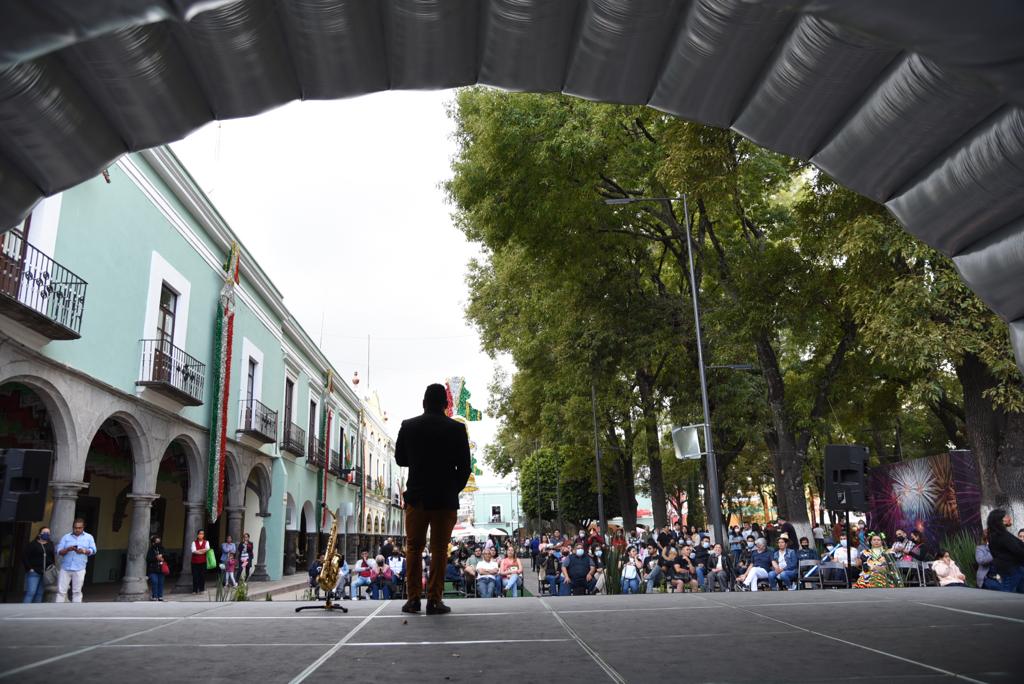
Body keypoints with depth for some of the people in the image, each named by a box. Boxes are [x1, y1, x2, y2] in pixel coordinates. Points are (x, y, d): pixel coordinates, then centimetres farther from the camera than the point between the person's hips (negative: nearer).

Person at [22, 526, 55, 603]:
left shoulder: (50, 544, 11)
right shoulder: (33, 544, -3)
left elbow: (54, 556, 15)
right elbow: (24, 557, -4)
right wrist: (29, 568, -10)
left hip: (46, 573, 5)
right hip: (34, 572, -4)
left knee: (40, 593, 8)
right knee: (31, 592, -11)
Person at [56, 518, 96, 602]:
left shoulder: (89, 537, 10)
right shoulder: (66, 537, 10)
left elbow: (93, 550, 3)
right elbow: (59, 551, 2)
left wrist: (84, 551, -17)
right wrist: (68, 549, -17)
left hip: (79, 569, -1)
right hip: (65, 568, 1)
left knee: (77, 591, 3)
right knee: (61, 591, 2)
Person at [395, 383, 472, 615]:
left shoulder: (408, 426, -1)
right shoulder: (456, 429, -4)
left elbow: (400, 459, 8)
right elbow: (464, 467, -2)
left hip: (416, 497, 1)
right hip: (445, 498, -1)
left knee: (414, 548, 10)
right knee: (439, 549, 4)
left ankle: (413, 599, 9)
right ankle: (434, 600, 3)